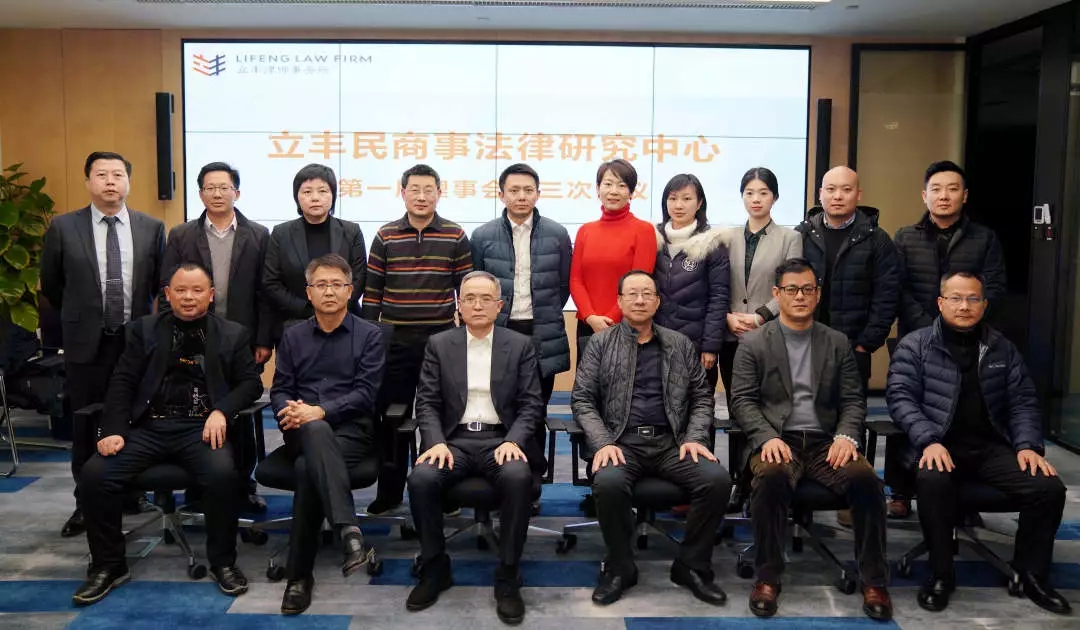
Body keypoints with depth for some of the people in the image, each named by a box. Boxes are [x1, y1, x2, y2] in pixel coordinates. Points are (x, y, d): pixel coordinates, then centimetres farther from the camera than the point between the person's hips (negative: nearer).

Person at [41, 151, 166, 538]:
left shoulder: (151, 228, 1)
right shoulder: (63, 227, -2)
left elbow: (161, 283, 11)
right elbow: (51, 286, 10)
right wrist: (78, 317, 15)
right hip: (86, 343, 0)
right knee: (86, 427, 8)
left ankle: (131, 492, 25)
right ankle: (86, 504, 19)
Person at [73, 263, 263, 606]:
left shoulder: (233, 334, 11)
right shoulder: (144, 329, 14)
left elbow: (250, 382, 7)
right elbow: (122, 382, 8)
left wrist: (221, 411, -12)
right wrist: (115, 430, -6)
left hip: (201, 427, -2)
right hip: (149, 426, 2)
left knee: (222, 473, -32)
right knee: (94, 473, -20)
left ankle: (223, 562, -9)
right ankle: (108, 565, 1)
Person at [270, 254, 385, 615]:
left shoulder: (369, 335, 7)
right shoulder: (293, 337, 19)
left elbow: (366, 393, -4)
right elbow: (280, 390, 11)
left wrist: (320, 411, -19)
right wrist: (290, 411, -14)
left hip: (352, 430, -1)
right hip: (302, 432, 2)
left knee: (308, 468, -35)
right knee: (315, 431, -39)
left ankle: (299, 574, -29)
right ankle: (349, 532, -54)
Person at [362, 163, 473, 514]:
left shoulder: (456, 237, 1)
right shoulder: (385, 237, 3)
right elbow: (372, 291, 5)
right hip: (394, 341, 1)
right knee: (390, 416, 8)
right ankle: (389, 492, 20)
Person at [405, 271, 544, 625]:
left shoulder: (520, 345, 8)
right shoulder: (439, 345, 10)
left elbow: (531, 404, 2)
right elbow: (427, 403, 5)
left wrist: (513, 441, -16)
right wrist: (436, 442, -13)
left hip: (500, 439, -1)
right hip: (454, 439, 1)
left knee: (518, 478, -34)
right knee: (421, 479, -29)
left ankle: (507, 577, -17)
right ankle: (435, 568, -6)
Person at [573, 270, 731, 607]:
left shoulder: (680, 345, 14)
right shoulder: (601, 343, 8)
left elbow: (702, 398, 13)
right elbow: (582, 399, 3)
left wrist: (695, 438, -5)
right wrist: (603, 443, -12)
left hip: (671, 442, 2)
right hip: (622, 441, -2)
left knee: (718, 479, -24)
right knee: (608, 483, -34)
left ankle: (691, 565, -2)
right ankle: (620, 567, -7)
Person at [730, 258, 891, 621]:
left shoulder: (838, 343, 15)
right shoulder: (753, 344, 8)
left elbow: (853, 399, 11)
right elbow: (743, 400, 0)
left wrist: (846, 436, -9)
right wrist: (768, 437, -17)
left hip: (826, 442, 2)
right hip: (776, 440, -2)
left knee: (865, 478, -27)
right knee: (771, 477, -35)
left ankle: (873, 581, -10)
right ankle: (768, 577, -18)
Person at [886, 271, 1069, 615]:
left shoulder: (1002, 348, 14)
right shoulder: (915, 345, 2)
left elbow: (1022, 401, 15)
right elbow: (900, 396, -5)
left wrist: (1028, 444, -3)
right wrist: (929, 440, -20)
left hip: (991, 446, 4)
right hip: (940, 445, -4)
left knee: (1049, 487, -19)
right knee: (933, 481, -36)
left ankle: (1032, 573, 6)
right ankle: (941, 574, -14)